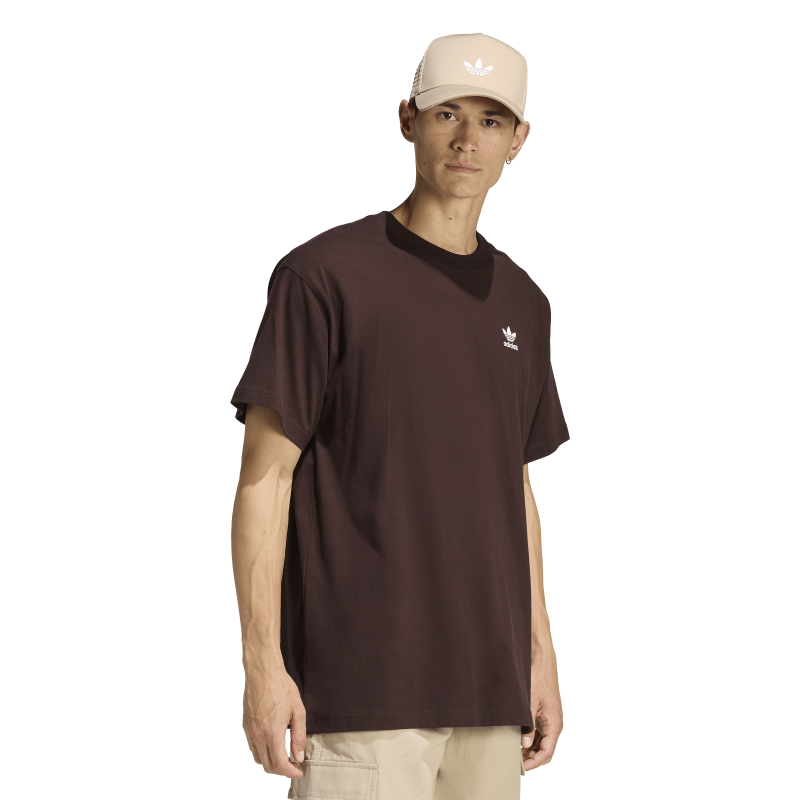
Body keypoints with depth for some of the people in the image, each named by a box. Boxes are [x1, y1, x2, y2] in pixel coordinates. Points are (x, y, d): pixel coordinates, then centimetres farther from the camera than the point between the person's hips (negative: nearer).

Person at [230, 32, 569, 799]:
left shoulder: (521, 303, 13)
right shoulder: (324, 275, -6)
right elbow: (264, 477, -7)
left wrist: (541, 657, 17)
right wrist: (262, 665, -12)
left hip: (488, 693, 6)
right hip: (361, 692, -6)